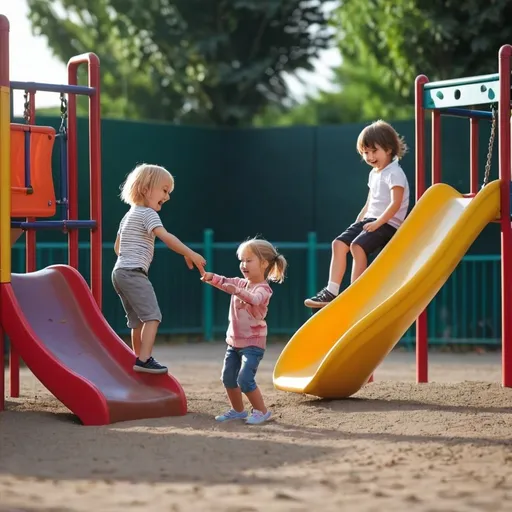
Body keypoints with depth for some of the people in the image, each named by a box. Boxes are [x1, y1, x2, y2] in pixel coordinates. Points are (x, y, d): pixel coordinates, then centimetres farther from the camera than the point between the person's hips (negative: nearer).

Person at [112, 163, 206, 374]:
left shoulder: (129, 215, 22)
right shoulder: (148, 214, -8)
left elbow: (117, 247, 28)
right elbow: (166, 237, -22)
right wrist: (190, 254, -26)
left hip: (119, 272, 10)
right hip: (134, 272, -10)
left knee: (138, 320, 14)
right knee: (152, 316, -15)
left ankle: (139, 359, 18)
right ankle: (144, 359, -23)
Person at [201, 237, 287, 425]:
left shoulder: (263, 289, -17)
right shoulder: (241, 283, 7)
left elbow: (253, 299, -37)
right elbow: (225, 282, -2)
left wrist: (236, 291, -54)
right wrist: (211, 277, -23)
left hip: (253, 343, -8)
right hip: (234, 341, 8)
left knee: (245, 379, -17)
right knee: (228, 378, 12)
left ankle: (261, 411, -1)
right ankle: (238, 410, 29)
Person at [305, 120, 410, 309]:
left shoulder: (394, 173, -12)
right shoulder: (373, 174, 17)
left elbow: (396, 204, -21)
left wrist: (377, 223, -23)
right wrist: (359, 222, 12)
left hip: (388, 223, -9)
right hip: (370, 220, 9)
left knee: (357, 245, -28)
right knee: (339, 243, -7)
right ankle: (331, 291, -10)